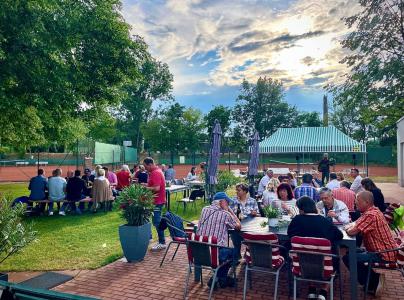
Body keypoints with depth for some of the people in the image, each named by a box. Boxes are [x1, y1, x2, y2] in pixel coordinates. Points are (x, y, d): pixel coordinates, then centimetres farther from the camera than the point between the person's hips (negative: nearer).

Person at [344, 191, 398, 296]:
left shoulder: (370, 215, -26)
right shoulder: (373, 210, 7)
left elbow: (351, 232, -29)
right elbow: (355, 223, 15)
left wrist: (348, 228, -7)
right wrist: (350, 226, -6)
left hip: (384, 255, -10)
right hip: (385, 251, 10)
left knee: (348, 258, -12)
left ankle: (373, 283, 3)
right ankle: (375, 277, 18)